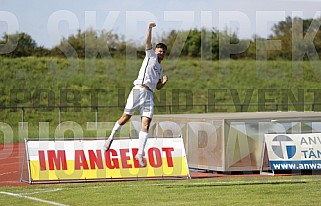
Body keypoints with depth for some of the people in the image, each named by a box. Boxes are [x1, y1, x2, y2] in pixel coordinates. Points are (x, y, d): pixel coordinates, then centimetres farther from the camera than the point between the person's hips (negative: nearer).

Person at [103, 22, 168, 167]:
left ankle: (140, 153, -8)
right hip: (139, 89, -5)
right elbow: (148, 42, -2)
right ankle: (111, 138, 20)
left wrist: (164, 82, 11)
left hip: (149, 95, 5)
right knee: (126, 117, -2)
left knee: (146, 124, -7)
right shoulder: (151, 56, 12)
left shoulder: (160, 68, 26)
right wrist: (150, 29, -12)